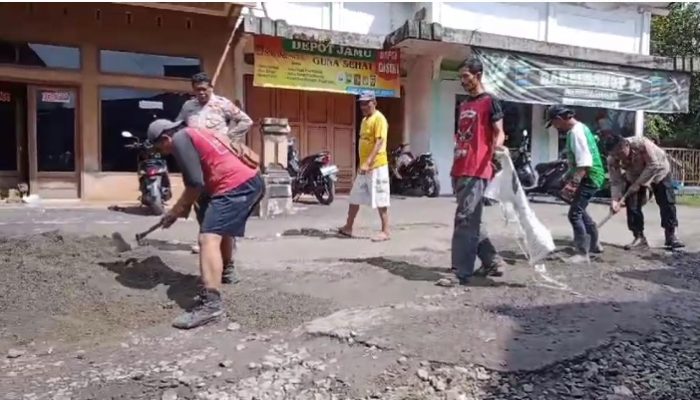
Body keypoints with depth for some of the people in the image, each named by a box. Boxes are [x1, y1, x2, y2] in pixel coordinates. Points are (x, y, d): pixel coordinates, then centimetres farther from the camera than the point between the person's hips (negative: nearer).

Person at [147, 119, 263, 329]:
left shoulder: (180, 139, -1)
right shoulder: (195, 134, 27)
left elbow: (195, 184, -9)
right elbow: (204, 179, 28)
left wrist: (178, 210, 6)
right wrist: (181, 207, 27)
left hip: (235, 186, -10)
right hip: (251, 181, 10)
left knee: (209, 238, -17)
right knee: (223, 228, 31)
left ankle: (211, 302, -27)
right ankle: (225, 271, 52)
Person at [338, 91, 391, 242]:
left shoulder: (379, 119, -11)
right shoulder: (364, 120, 16)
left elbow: (379, 143, -21)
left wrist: (368, 163, -28)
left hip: (376, 166, -9)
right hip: (364, 166, 9)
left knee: (380, 200, -3)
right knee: (355, 197, 13)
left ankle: (386, 231, 6)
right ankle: (348, 228, 22)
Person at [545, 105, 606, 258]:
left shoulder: (576, 132, -21)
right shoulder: (578, 128, 12)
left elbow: (585, 163, -28)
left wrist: (573, 183, -33)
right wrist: (570, 179, 24)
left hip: (589, 178, -11)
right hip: (588, 177, 11)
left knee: (574, 214, -10)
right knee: (579, 211, 22)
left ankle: (583, 253, -4)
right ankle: (594, 245, 35)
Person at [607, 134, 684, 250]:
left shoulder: (641, 144, -41)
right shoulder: (612, 159, -29)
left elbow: (653, 165, -35)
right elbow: (615, 181, -25)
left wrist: (638, 184, -36)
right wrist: (615, 200, -38)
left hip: (658, 170, -3)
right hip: (634, 175, 3)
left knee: (667, 202, -5)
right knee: (632, 205, -7)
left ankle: (671, 236, 4)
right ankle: (639, 237, 2)